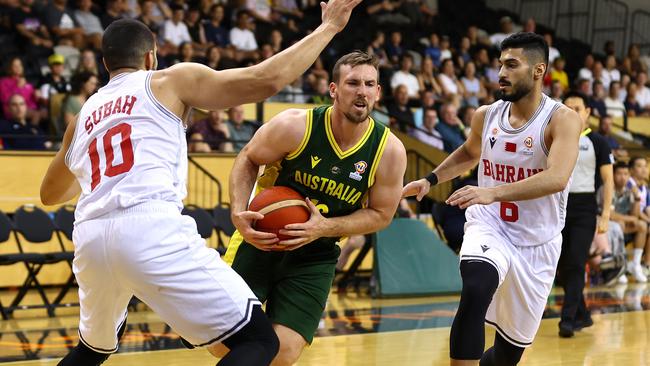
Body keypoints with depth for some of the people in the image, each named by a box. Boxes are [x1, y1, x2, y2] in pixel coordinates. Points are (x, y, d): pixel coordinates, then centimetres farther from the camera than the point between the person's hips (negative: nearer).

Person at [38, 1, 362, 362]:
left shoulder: (82, 117, 28)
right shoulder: (169, 81, 13)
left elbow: (50, 194, 42)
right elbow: (266, 79, 2)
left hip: (91, 238, 6)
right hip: (151, 229, -6)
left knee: (94, 347, 34)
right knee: (258, 339, -4)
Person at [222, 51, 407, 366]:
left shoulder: (389, 150, -13)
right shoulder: (295, 126, -18)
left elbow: (380, 214, -3)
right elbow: (247, 161, -2)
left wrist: (324, 227, -19)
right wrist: (239, 213, -19)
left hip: (314, 256, 1)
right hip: (260, 237, -1)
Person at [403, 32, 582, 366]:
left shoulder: (562, 120, -15)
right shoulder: (486, 115, 0)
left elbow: (556, 178, -33)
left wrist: (493, 192, -43)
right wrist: (430, 180, 11)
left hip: (536, 242, -1)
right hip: (488, 227, 2)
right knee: (475, 292, -33)